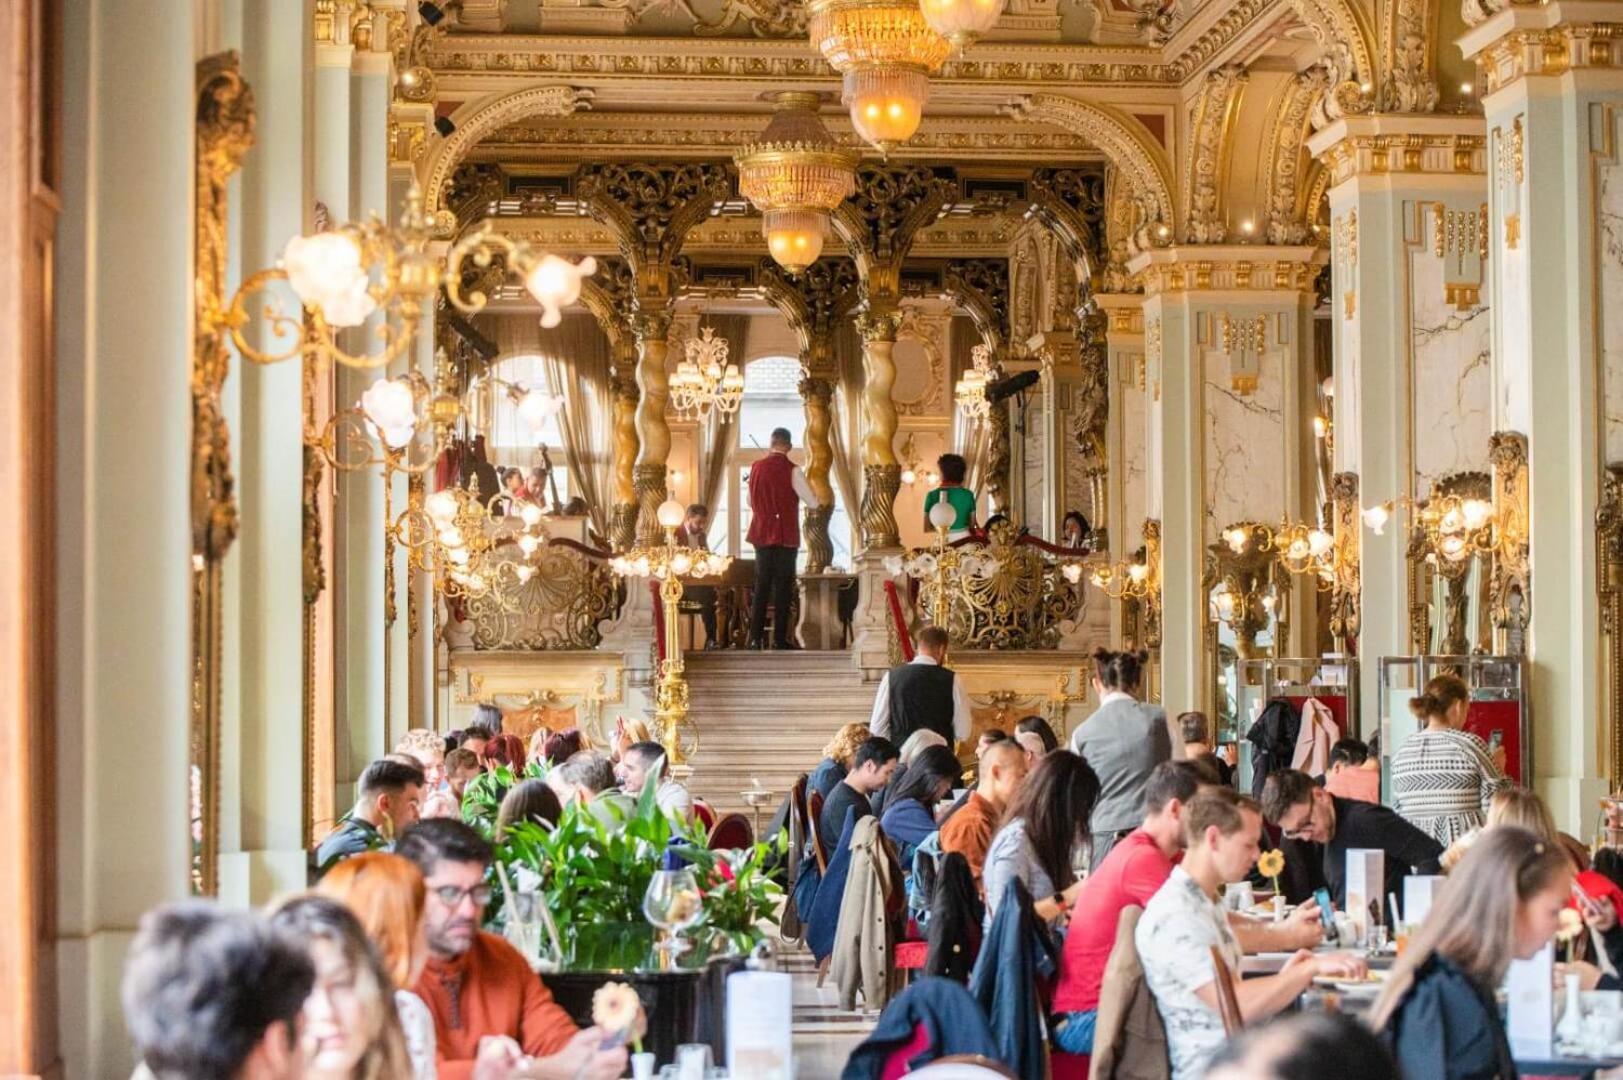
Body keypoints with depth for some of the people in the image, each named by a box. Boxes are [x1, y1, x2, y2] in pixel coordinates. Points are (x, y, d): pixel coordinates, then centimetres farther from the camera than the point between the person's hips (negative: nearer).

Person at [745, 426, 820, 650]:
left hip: (761, 534, 4)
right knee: (783, 587, 1)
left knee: (761, 585, 9)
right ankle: (780, 638, 0)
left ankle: (756, 637, 5)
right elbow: (813, 503, -9)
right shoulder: (791, 470, -11)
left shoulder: (756, 468, 3)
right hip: (786, 535, -4)